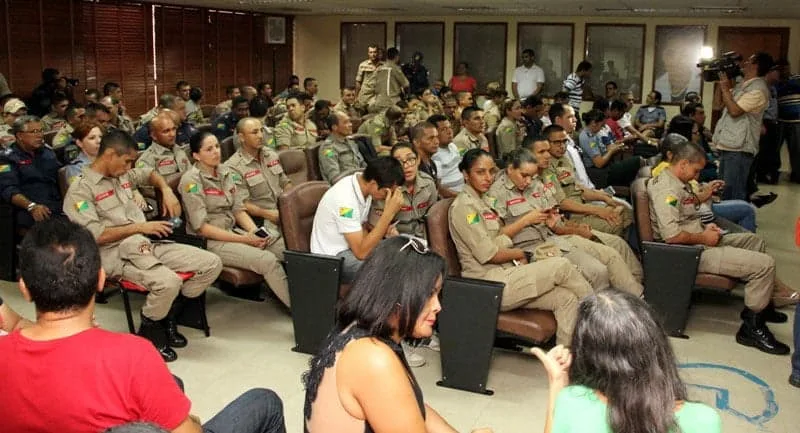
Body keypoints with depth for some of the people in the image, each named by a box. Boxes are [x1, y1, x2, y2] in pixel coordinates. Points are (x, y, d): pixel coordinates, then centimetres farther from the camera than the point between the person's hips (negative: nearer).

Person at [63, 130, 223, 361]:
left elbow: (150, 173, 38)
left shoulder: (123, 175, 17)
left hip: (147, 244, 8)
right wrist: (139, 227, -13)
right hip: (117, 254, -8)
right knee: (168, 282, -36)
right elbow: (95, 236, -15)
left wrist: (166, 191, 17)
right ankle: (149, 335, -6)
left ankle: (168, 318, 6)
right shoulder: (80, 190, -6)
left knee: (212, 264, -7)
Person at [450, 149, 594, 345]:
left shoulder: (483, 200, 18)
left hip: (504, 274, 9)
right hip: (488, 283, -9)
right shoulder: (463, 206, -12)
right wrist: (519, 254, 0)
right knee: (562, 266, -16)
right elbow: (489, 254, -15)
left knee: (567, 298, -11)